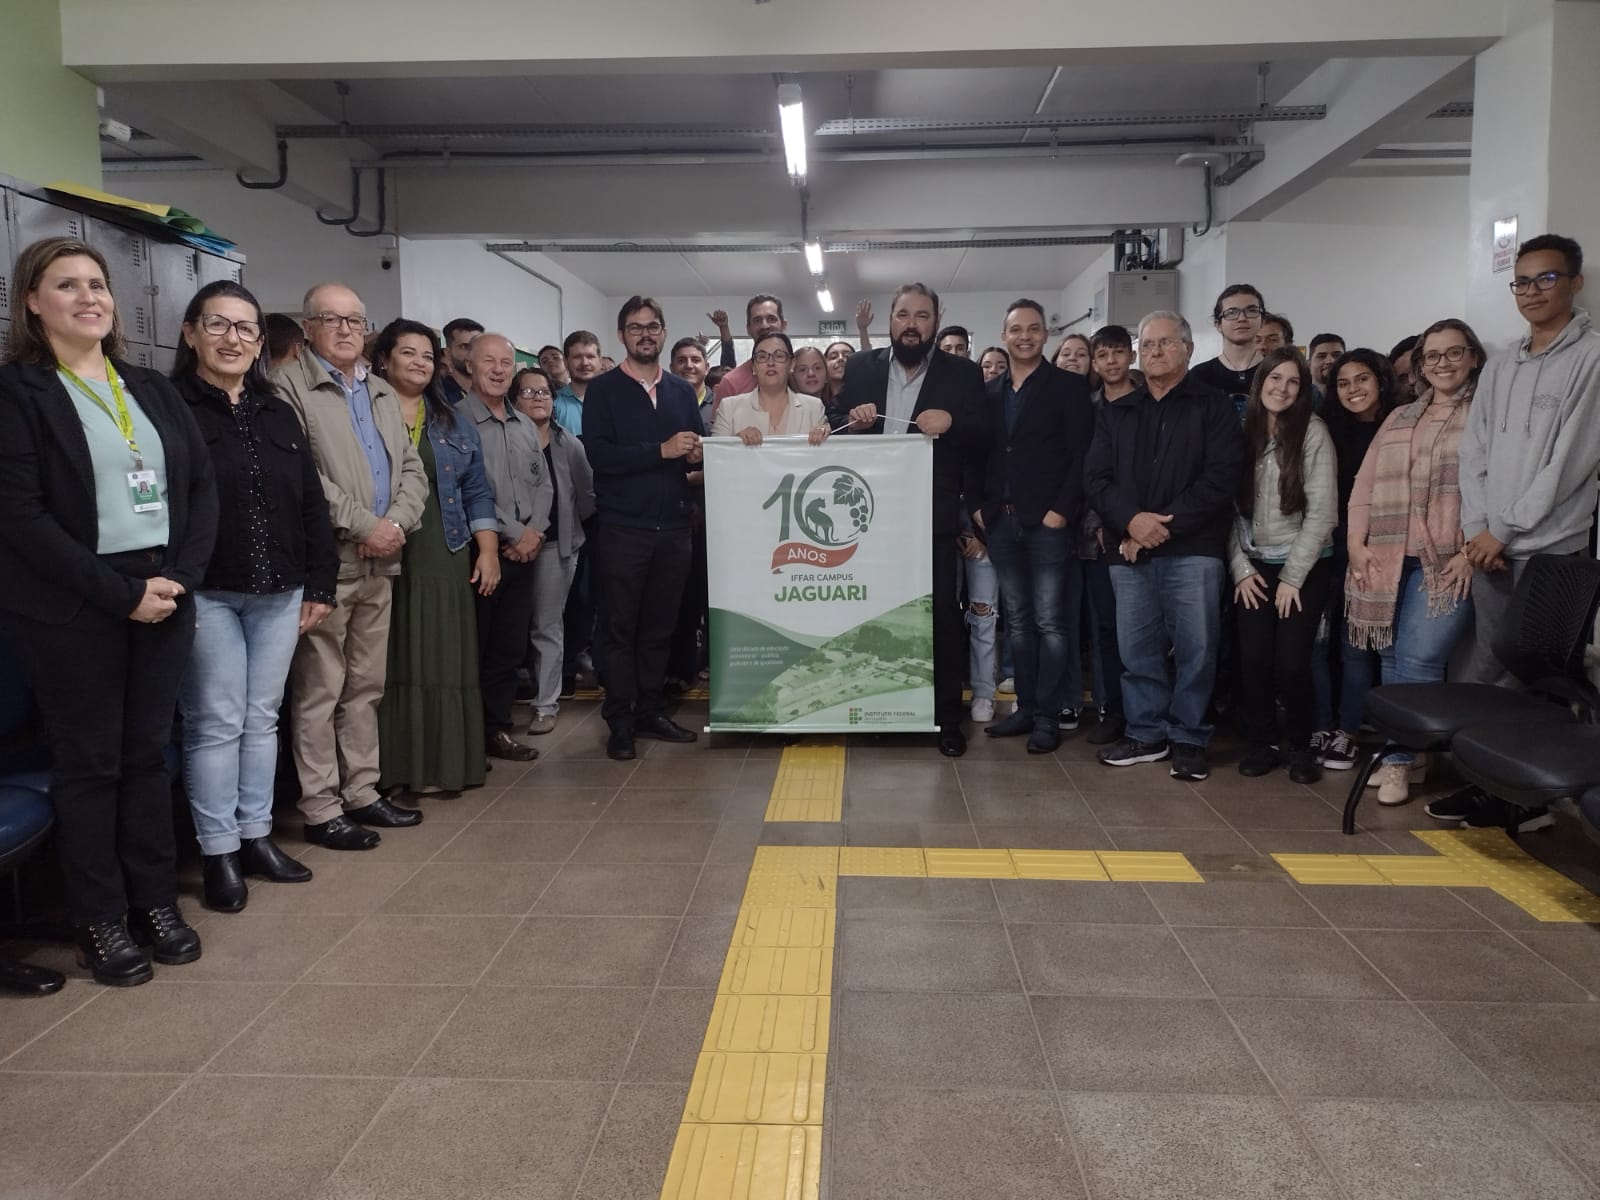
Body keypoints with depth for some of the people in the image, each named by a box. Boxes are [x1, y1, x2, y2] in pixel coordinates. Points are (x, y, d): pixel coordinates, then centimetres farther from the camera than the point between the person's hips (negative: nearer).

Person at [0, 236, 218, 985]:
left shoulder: (152, 390, 13)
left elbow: (202, 486, 8)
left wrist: (180, 578, -7)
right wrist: (121, 594, -16)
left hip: (164, 597, 5)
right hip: (72, 610, -4)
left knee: (147, 753, 11)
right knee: (89, 762, 5)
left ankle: (156, 902, 23)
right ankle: (100, 923, 17)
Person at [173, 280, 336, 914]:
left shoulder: (278, 413, 13)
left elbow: (311, 503, 13)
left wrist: (319, 585, 8)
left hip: (279, 593, 5)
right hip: (205, 593, -5)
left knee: (262, 717, 12)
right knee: (216, 722, 0)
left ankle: (256, 835, 23)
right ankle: (218, 851, 12)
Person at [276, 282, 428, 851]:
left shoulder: (382, 393, 19)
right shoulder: (290, 386, -4)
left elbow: (412, 469, 14)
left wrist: (397, 523, -4)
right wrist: (364, 525, -15)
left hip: (379, 563, 7)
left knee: (367, 686, 13)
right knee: (320, 691, -1)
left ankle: (361, 792, 23)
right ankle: (320, 810, 6)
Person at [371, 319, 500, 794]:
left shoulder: (453, 420, 16)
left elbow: (477, 490, 14)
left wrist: (488, 549, 6)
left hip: (446, 558, 4)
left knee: (443, 661, 4)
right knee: (391, 663, -2)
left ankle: (442, 765, 12)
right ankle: (391, 769, 5)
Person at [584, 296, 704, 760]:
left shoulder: (682, 390, 14)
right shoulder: (603, 389, 0)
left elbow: (696, 449, 17)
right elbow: (598, 454, -13)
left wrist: (698, 454, -7)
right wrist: (661, 451, -18)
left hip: (673, 526, 4)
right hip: (623, 526, -4)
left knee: (660, 626, 9)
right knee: (619, 628, 1)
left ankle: (651, 711, 19)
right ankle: (620, 722, 8)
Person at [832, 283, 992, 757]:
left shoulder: (963, 374, 3)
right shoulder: (861, 367, 10)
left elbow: (985, 442, -1)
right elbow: (833, 430, 10)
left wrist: (951, 422, -19)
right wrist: (852, 421, -12)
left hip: (933, 517, -2)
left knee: (941, 616, 1)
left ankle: (946, 718, 12)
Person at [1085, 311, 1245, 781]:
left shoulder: (1213, 405, 4)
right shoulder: (1117, 412, 16)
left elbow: (1222, 476, -7)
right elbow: (1097, 477, 7)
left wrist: (1165, 525, -13)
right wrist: (1130, 520, -12)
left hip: (1193, 550, -3)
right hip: (1130, 550, 4)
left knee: (1195, 648, -1)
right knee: (1136, 649, 7)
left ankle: (1188, 738, 12)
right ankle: (1146, 733, 19)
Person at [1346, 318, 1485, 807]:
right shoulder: (1399, 418, 20)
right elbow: (1365, 482, 15)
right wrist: (1356, 542, 4)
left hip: (1447, 563, -5)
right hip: (1388, 560, 5)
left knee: (1418, 660, -10)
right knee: (1393, 660, 6)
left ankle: (1400, 757, 3)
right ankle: (1404, 753, 17)